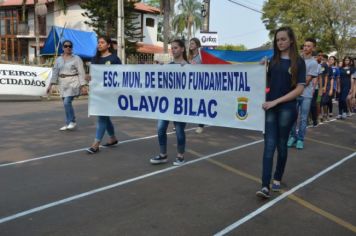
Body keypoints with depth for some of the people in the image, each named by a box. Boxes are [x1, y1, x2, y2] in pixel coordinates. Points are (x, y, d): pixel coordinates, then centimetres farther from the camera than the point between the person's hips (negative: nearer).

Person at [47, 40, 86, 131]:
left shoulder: (76, 59, -2)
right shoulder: (58, 60, 12)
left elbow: (81, 73, -5)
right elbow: (55, 72, 11)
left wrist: (81, 86, -11)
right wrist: (50, 85, 4)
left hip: (73, 83, -5)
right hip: (63, 84, 5)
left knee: (67, 102, -18)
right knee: (66, 103, 8)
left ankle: (72, 121, -3)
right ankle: (68, 124, 17)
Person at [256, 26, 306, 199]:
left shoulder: (298, 62, -3)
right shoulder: (272, 60, 7)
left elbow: (299, 89, -9)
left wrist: (276, 101, -15)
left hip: (287, 109, -2)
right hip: (269, 108, 2)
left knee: (281, 145, 10)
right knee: (269, 145, -4)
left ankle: (277, 179, 28)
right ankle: (265, 186, -7)